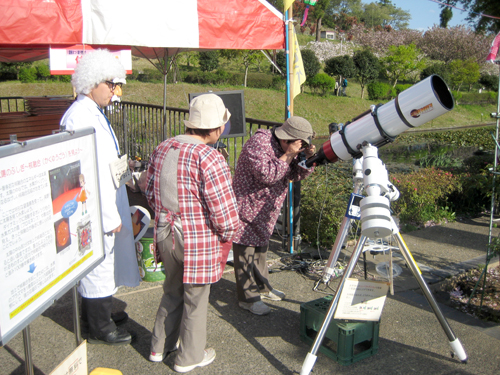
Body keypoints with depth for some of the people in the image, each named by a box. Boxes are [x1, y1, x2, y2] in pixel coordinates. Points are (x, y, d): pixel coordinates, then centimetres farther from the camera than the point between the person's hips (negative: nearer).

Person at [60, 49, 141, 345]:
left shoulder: (92, 112, 11)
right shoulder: (82, 117, -22)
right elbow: (91, 173, -24)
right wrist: (110, 216, -21)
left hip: (104, 203, 10)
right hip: (96, 208, -10)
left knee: (100, 262, 22)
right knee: (99, 263, 3)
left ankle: (99, 313, 40)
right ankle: (99, 328, 19)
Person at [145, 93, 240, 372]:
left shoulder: (162, 149, 2)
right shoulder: (209, 158, -21)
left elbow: (151, 194, 13)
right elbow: (224, 212, -20)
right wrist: (227, 235, -2)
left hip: (166, 235, 7)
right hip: (198, 241, -7)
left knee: (173, 291, 25)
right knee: (195, 299, 12)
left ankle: (160, 347, 40)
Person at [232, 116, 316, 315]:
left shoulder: (283, 146, 5)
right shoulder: (259, 144, -23)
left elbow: (295, 175, 8)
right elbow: (266, 175, -31)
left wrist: (307, 157, -9)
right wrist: (288, 156, -30)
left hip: (265, 211, 10)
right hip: (247, 207, -9)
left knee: (261, 248, 22)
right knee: (245, 252, -2)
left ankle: (262, 286, 37)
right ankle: (247, 297, 8)